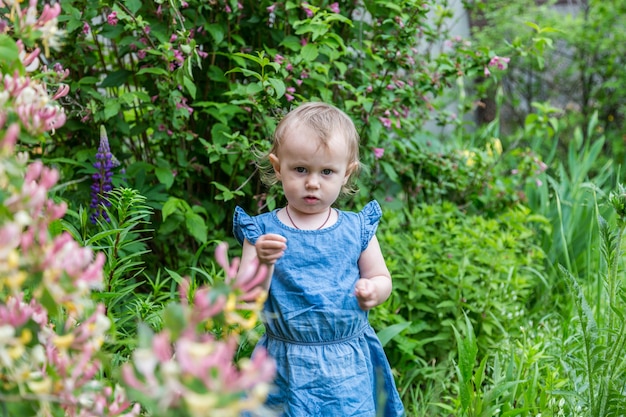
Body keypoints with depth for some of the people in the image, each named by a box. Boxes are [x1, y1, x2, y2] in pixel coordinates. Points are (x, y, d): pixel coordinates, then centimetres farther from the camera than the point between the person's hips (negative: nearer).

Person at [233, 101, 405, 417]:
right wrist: (262, 263, -25)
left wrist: (374, 290, -12)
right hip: (287, 368, -1)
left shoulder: (357, 229, 1)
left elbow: (382, 278, 11)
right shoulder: (262, 230, -4)